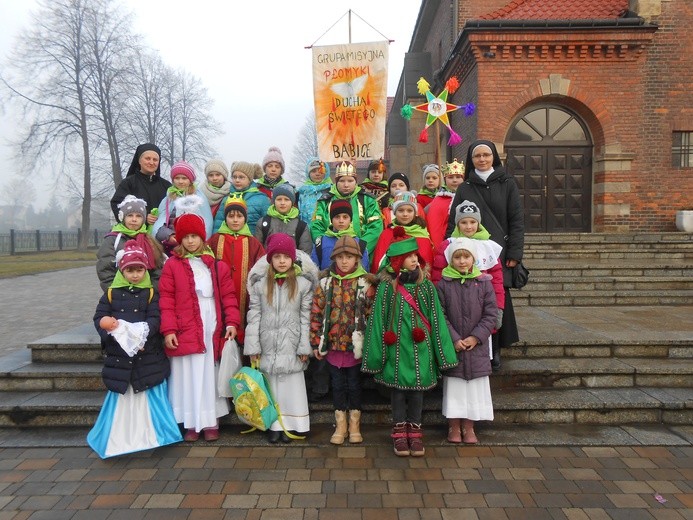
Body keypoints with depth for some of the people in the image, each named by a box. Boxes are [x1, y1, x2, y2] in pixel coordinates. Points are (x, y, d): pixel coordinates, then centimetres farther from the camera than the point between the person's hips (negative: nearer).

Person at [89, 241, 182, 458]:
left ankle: (151, 435, 18)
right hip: (119, 355, 2)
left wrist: (142, 333, -27)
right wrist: (105, 324, -21)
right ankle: (118, 438, 26)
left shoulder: (151, 294, 0)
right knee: (120, 398, 13)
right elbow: (99, 317, 1)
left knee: (149, 397, 5)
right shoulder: (111, 294, 5)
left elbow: (155, 319, -10)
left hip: (148, 355, -1)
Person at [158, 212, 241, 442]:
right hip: (185, 332, -1)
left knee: (210, 377, 9)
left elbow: (228, 296, 5)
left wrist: (232, 322, -5)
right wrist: (168, 330, -9)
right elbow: (166, 300, -3)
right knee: (187, 378, 6)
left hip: (212, 330, 1)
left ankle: (211, 422, 20)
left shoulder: (217, 265, 6)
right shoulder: (172, 265, 1)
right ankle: (191, 423, 19)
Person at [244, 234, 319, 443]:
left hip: (292, 344, -1)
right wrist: (252, 347, -2)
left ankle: (289, 425, 17)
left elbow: (305, 316, -1)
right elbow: (254, 315, 1)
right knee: (270, 384, 7)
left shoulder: (303, 283, -1)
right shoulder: (260, 283, 2)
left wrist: (305, 347, -3)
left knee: (291, 384, 3)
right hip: (268, 344, 1)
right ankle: (274, 425, 20)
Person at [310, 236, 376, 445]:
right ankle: (340, 425, 25)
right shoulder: (326, 283, 1)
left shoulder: (365, 284, -4)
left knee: (354, 385, 11)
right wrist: (316, 343, 0)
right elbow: (316, 314, 2)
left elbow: (372, 314, -5)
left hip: (356, 345, -2)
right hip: (332, 345, 2)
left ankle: (355, 425, 26)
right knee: (338, 385, 12)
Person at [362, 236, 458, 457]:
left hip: (420, 348, 2)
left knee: (417, 388, 11)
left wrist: (442, 351, 3)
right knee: (398, 388, 9)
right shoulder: (386, 287, -6)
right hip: (397, 348, -2)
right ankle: (399, 431, 24)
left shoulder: (426, 286, 0)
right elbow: (378, 320, -3)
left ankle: (415, 431, 26)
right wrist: (377, 354, -3)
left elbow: (436, 318, 4)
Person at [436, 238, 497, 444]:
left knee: (475, 386, 8)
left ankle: (469, 428, 23)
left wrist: (476, 337, -11)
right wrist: (454, 339, -13)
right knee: (453, 386, 7)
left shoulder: (484, 283, -1)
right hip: (452, 345, -1)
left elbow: (490, 314, -2)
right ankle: (454, 427, 21)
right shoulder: (443, 284, -4)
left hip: (477, 346, 1)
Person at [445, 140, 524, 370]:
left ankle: (495, 349, 15)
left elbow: (517, 220, 0)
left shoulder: (507, 184, 4)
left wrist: (514, 253, -7)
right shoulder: (464, 189, 8)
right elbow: (453, 222, 5)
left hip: (499, 253, -1)